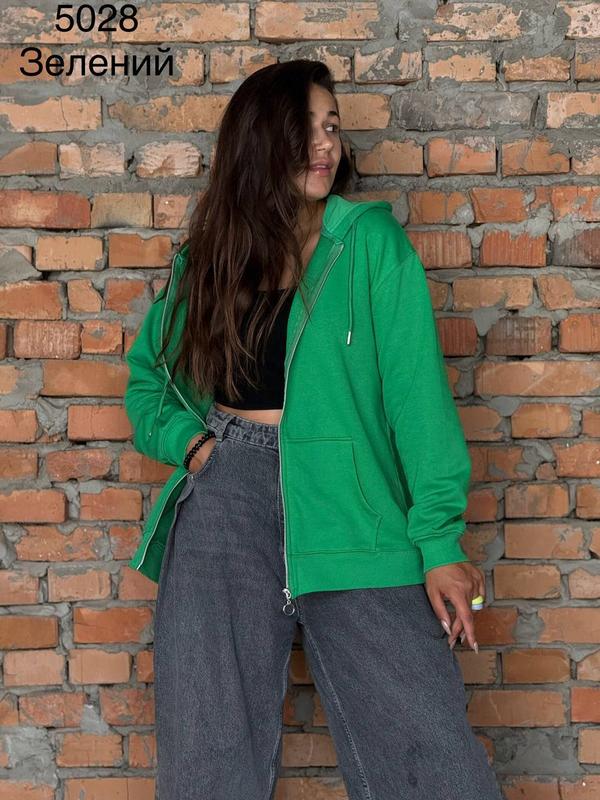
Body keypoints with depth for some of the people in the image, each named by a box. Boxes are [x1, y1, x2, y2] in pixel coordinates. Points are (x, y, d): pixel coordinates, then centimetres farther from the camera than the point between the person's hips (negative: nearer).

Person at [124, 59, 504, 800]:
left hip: (349, 505, -2)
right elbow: (145, 376, 23)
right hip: (225, 499, 2)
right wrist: (187, 439, 2)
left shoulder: (369, 240, 2)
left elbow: (415, 388, -5)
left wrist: (440, 538, -13)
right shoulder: (204, 261, 11)